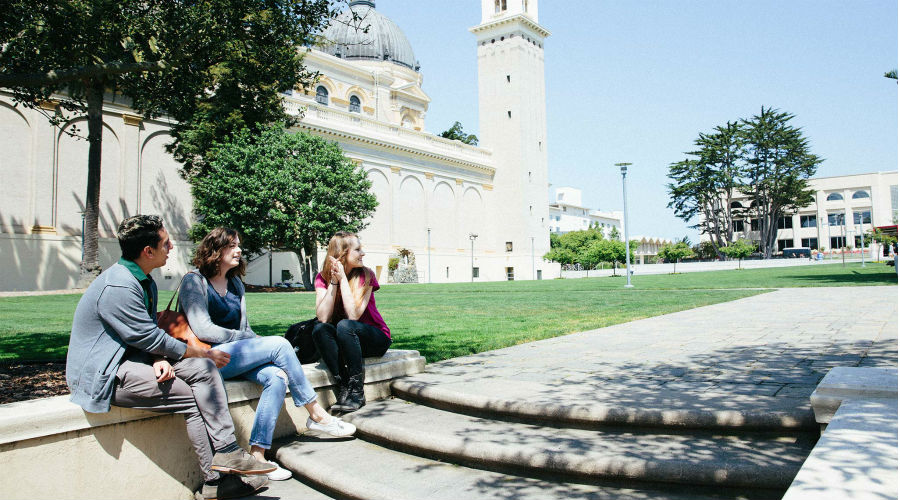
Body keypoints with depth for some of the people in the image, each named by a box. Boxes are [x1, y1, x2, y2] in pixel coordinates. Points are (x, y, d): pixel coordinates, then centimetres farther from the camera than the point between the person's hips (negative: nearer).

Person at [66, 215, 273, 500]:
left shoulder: (144, 281, 10)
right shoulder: (117, 288, -22)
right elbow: (151, 338, -20)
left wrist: (160, 359, -11)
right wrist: (205, 354, -9)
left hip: (131, 359, 9)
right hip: (103, 375, -9)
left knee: (202, 369, -10)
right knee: (191, 398, -19)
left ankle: (225, 454, -14)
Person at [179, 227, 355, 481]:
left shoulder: (235, 283, 18)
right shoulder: (195, 281, -3)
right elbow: (203, 330, -13)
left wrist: (255, 343, -2)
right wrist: (245, 338, -10)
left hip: (237, 355, 7)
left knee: (276, 377, -24)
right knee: (280, 344, -22)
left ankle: (257, 456, -26)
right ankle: (317, 415, -12)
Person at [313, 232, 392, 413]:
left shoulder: (366, 275, -11)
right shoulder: (323, 278, -5)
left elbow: (354, 315, -24)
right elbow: (323, 318, -18)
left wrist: (343, 279, -23)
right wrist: (333, 282, -21)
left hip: (376, 338, -2)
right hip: (342, 340, 3)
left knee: (344, 325, -32)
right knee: (320, 329, -27)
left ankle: (357, 391, -24)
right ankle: (344, 386, -27)